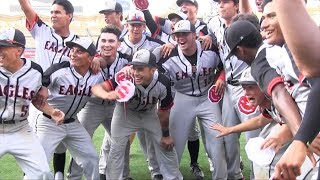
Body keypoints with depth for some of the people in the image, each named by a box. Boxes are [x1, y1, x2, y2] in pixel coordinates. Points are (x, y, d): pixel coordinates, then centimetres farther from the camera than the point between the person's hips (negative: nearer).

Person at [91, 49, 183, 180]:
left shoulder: (163, 83, -32)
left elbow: (164, 111, -16)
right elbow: (96, 88, -46)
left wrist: (166, 134, -3)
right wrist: (107, 95, -70)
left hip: (149, 113, 2)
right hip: (125, 112, -1)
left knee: (167, 147, 7)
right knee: (116, 150, -4)